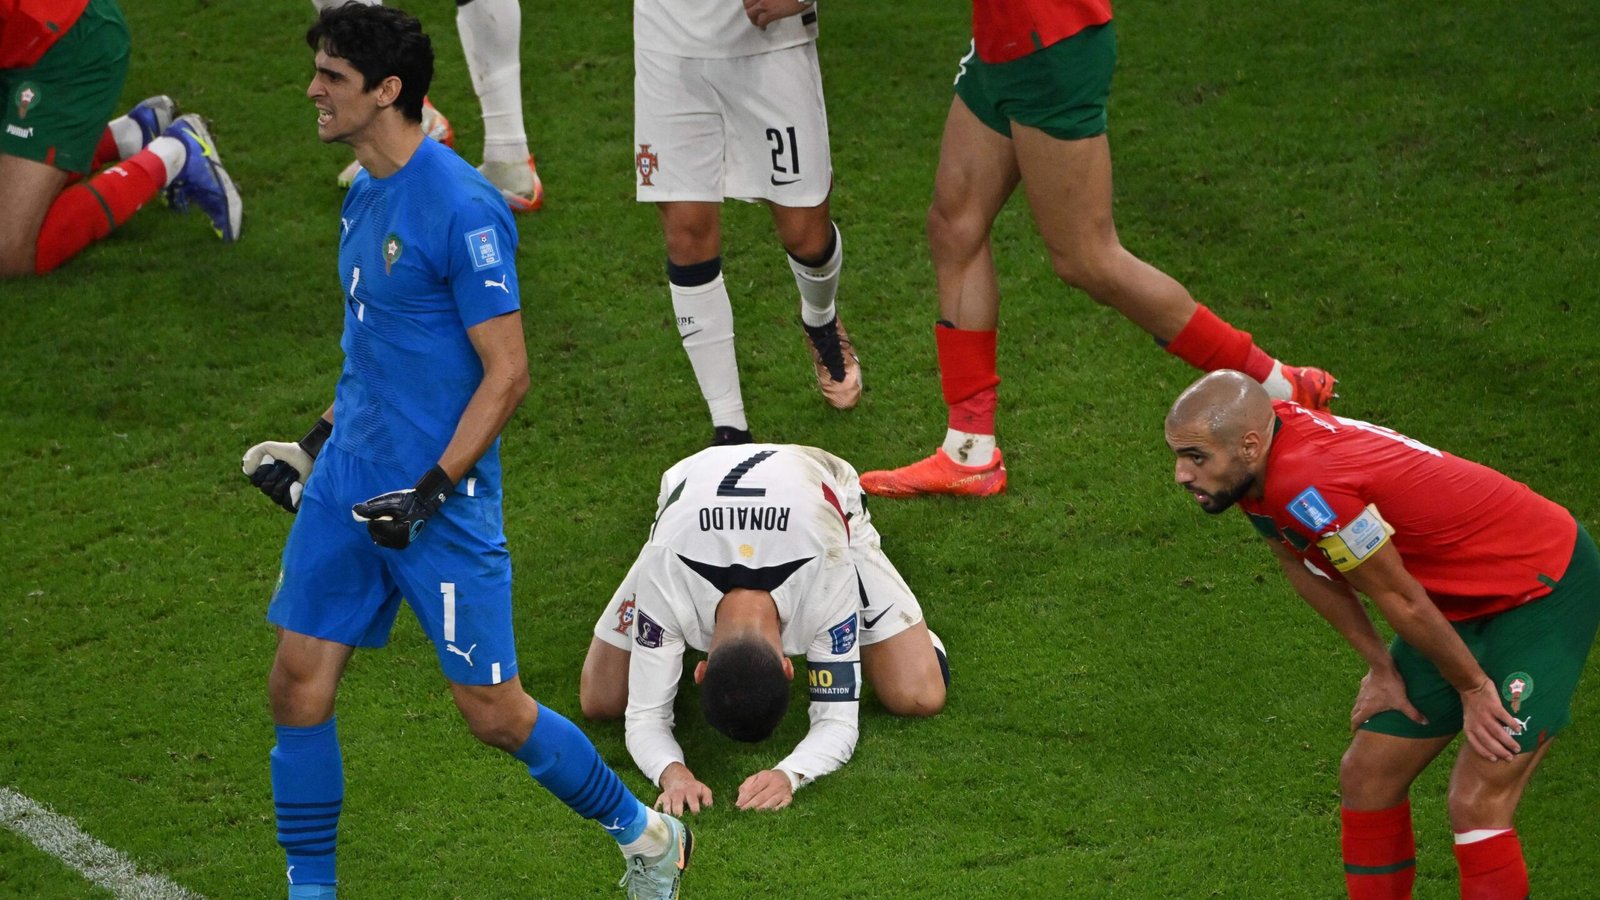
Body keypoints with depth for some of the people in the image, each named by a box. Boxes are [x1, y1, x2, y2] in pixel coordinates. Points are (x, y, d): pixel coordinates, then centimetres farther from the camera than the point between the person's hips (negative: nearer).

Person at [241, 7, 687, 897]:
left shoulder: (463, 208, -18)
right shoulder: (364, 197, 9)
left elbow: (506, 373, -18)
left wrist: (433, 489, -21)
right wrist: (317, 444, 20)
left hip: (440, 501, -8)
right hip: (347, 488, 8)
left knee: (493, 711, -1)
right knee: (299, 685, 2)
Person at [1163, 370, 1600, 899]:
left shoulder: (1307, 487, -34)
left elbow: (1400, 600, -21)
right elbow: (1305, 567, 10)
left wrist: (1473, 687, -9)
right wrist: (1381, 667, 9)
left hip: (1545, 591, -10)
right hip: (1464, 603, 10)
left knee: (1477, 808, -17)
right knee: (1367, 778, 10)